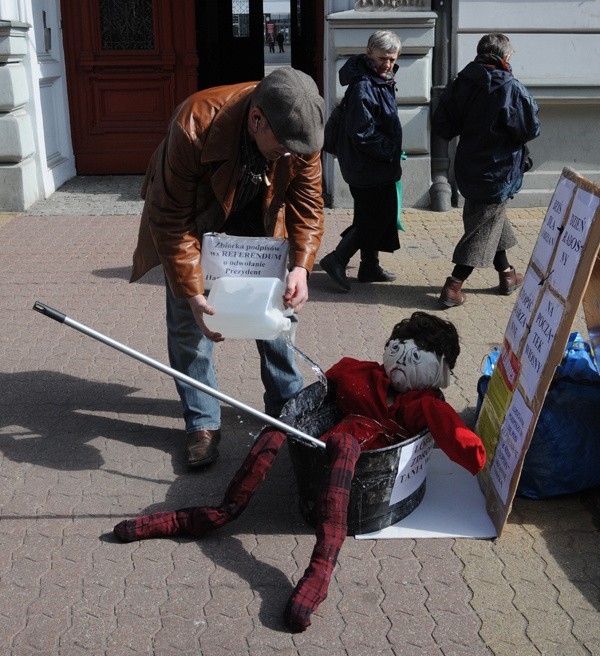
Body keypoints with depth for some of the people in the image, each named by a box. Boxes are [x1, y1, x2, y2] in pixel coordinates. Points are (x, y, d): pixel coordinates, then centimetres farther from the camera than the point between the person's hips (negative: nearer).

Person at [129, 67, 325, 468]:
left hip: (256, 217, 3)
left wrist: (301, 265, -30)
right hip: (193, 219, -3)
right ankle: (203, 424, 8)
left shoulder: (300, 131, -28)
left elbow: (308, 201, -15)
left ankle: (287, 406, 24)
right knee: (188, 320, -6)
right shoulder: (194, 126, -39)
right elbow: (170, 220, -31)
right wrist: (193, 294, -34)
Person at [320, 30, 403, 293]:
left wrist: (392, 152, 12)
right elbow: (363, 134, -25)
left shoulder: (381, 81, 11)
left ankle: (370, 266, 27)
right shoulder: (363, 87, -22)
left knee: (379, 215, 16)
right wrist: (391, 152, -16)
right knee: (375, 217, -6)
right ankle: (337, 259, 0)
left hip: (378, 166, 10)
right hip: (368, 169, -10)